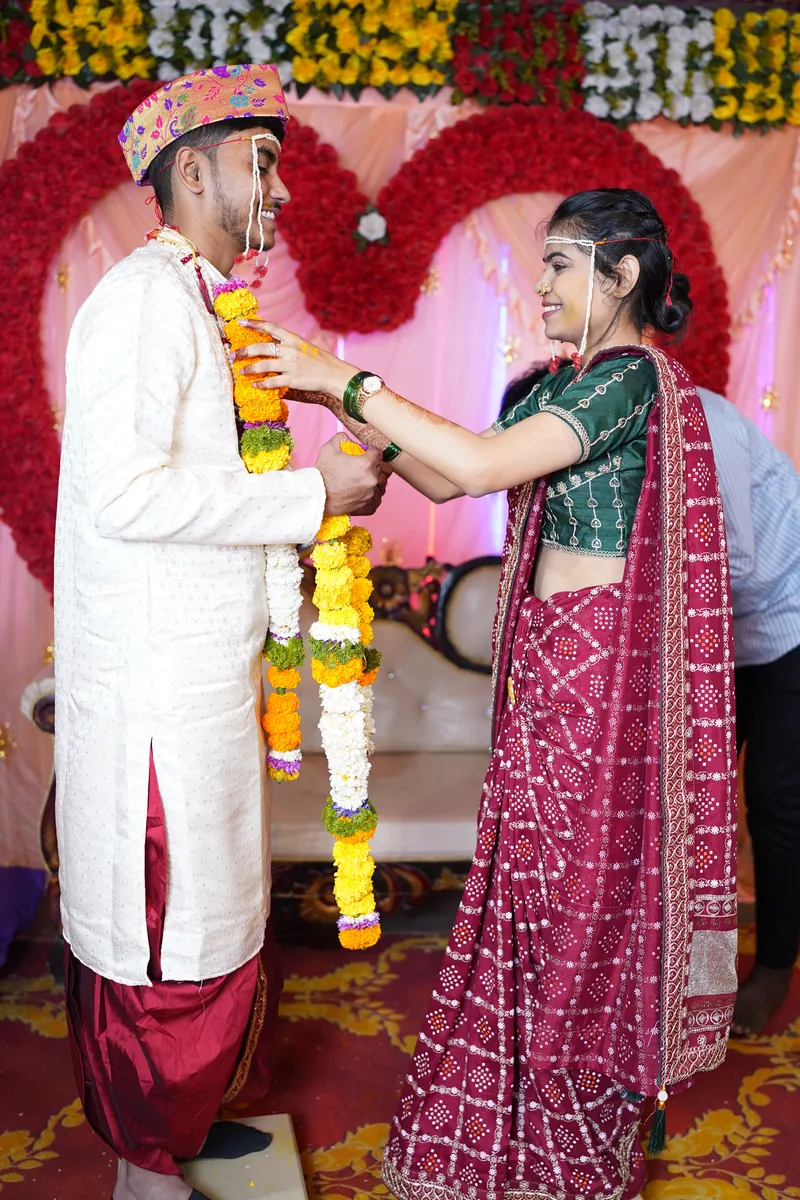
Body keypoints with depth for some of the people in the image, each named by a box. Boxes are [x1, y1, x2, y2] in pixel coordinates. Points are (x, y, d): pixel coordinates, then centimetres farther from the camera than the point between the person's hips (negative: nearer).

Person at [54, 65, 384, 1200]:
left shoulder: (193, 303, 17)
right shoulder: (147, 296, -14)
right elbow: (123, 494, -23)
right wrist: (312, 493, -18)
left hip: (199, 672, 10)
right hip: (156, 688, -10)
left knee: (203, 909, 19)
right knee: (168, 929, 2)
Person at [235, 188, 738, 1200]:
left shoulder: (633, 379, -15)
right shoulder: (558, 388, 14)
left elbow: (480, 464, -27)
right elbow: (445, 482, 11)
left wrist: (348, 384, -21)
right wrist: (342, 402, 2)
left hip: (602, 658, -8)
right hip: (546, 655, 8)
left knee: (582, 888, 3)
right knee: (541, 879, 14)